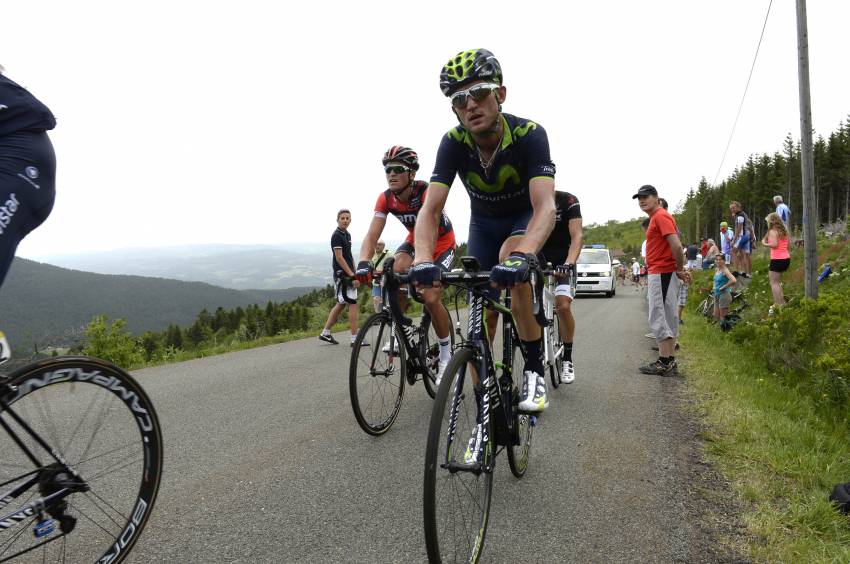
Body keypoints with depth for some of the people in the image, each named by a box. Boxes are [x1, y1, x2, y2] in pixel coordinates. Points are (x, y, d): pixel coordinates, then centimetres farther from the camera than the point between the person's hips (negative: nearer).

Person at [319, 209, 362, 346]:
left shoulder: (347, 234, 15)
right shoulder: (336, 235, -12)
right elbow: (339, 258, -17)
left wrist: (355, 274, 15)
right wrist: (352, 275, -19)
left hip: (348, 274, 9)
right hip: (342, 274, -9)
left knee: (341, 304, 13)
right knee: (352, 304, -8)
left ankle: (325, 333, 21)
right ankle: (355, 339, -4)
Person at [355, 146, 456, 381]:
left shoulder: (426, 192, -33)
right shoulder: (385, 198, -18)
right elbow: (372, 235, -26)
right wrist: (364, 262, -47)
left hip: (442, 244, -4)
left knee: (431, 298, -19)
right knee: (396, 271, -27)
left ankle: (446, 356, 2)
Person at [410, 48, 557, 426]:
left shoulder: (529, 134, -31)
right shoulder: (454, 143, -24)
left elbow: (545, 206, -43)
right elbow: (431, 210, -30)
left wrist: (522, 255, -62)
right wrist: (423, 259, -50)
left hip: (525, 218, -2)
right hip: (483, 222, 3)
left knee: (512, 262, -36)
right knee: (483, 314, -2)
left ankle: (535, 368, -18)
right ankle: (484, 414, 11)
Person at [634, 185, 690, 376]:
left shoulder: (660, 216, -13)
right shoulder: (656, 217, 19)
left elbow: (676, 245, -22)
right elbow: (674, 246, 20)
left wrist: (679, 269, -12)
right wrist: (680, 269, 12)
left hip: (662, 274, -11)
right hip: (660, 274, 11)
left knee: (659, 318, -8)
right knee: (668, 319, 13)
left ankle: (664, 363, -5)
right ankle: (669, 361, 19)